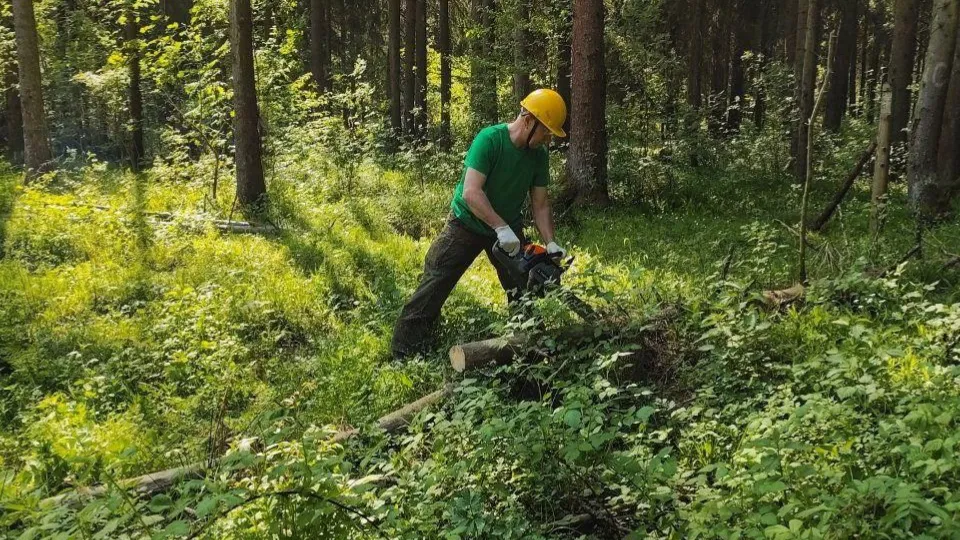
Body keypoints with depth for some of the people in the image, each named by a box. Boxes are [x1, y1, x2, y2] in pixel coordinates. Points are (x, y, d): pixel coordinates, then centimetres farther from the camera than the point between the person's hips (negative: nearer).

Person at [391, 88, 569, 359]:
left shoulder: (539, 155, -8)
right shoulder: (489, 139, -27)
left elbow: (540, 204, -5)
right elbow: (471, 192, -35)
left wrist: (551, 244, -18)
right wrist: (501, 228, -40)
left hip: (509, 228, 6)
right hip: (467, 224, -5)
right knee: (433, 287, -3)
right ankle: (403, 355, 5)